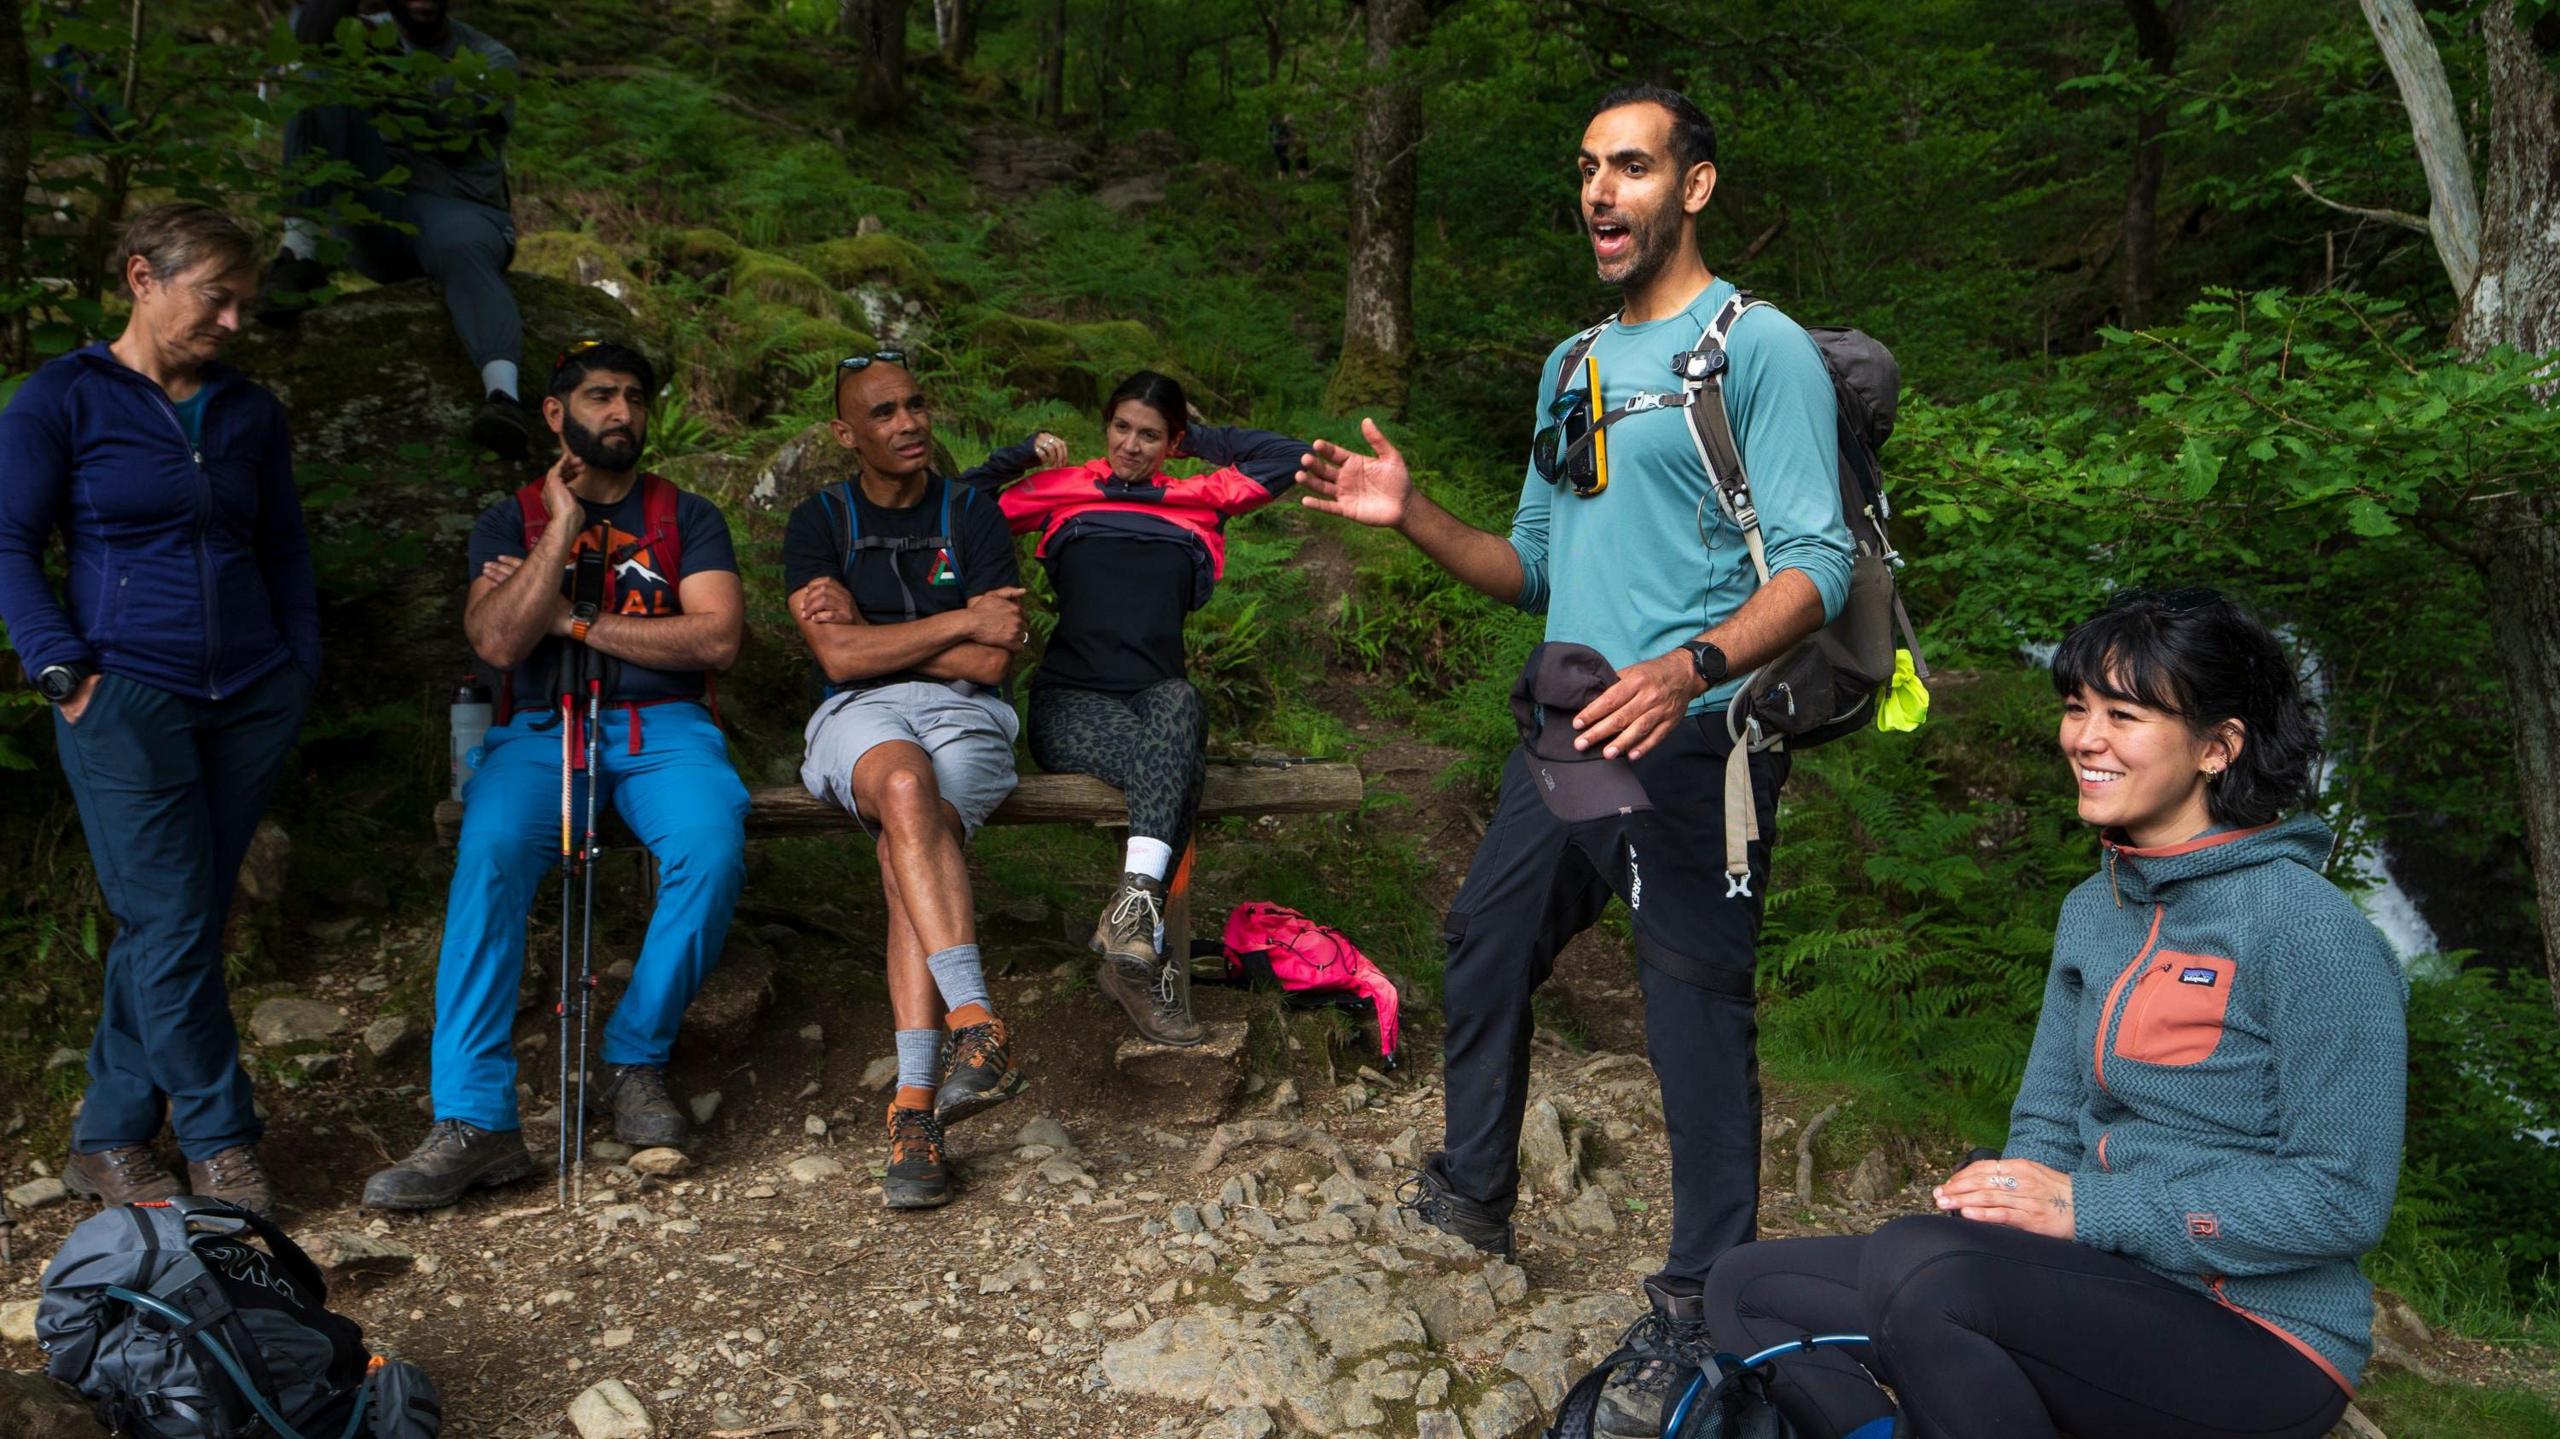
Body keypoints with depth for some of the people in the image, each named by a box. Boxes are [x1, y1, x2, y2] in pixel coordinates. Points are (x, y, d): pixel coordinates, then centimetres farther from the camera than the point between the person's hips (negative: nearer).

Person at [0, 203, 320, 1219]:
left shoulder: (249, 412, 13)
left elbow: (285, 549, 19)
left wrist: (301, 668, 9)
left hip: (250, 701, 4)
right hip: (128, 697, -4)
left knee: (176, 925, 6)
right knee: (171, 926, -6)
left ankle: (109, 1140, 17)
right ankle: (221, 1145, 5)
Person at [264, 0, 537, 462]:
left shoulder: (490, 60, 9)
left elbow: (453, 137, -10)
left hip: (459, 210, -2)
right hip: (369, 217, 2)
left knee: (464, 250, -39)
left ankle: (503, 397, -67)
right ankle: (302, 255, -26)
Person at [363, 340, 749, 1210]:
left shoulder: (687, 516, 15)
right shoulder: (512, 521, 16)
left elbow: (718, 638, -2)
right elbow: (498, 642, -3)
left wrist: (575, 621, -4)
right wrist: (564, 526, -4)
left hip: (663, 727, 0)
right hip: (543, 730, 0)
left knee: (712, 848, -33)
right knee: (489, 852, -32)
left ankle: (635, 1061, -14)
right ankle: (475, 1119, -31)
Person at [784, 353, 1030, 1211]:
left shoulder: (973, 517, 10)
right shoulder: (819, 523, 10)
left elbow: (991, 663, -1)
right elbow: (838, 658, -6)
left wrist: (871, 634, -2)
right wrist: (961, 621, -7)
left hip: (964, 718, 0)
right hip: (860, 718, 0)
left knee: (909, 845, -32)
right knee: (905, 786, -38)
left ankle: (914, 1106, -39)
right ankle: (977, 1025, -48)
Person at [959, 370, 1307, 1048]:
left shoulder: (1198, 500, 21)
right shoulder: (1060, 490, 18)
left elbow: (1289, 457, 18)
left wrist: (1198, 437, 22)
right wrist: (1025, 453, 12)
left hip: (1159, 696, 1)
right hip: (1072, 702, -1)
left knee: (1180, 705, -41)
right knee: (1176, 770, -37)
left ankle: (1133, 905, -53)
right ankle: (1149, 947, -43)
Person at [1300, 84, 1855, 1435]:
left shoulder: (1762, 348, -7)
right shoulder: (1572, 365, 17)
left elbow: (1817, 565, -14)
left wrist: (1691, 667, -32)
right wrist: (1414, 516, 3)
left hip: (1690, 752, -8)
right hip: (1568, 735, 8)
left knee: (1697, 1023, -2)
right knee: (1484, 951, 18)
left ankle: (1697, 1312, 14)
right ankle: (1475, 1191, 39)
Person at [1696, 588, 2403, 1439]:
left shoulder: (2305, 928, -14)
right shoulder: (2092, 912, 10)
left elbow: (2344, 1199, -17)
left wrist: (2086, 1208, -20)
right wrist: (2008, 1195, -10)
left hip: (2263, 1348, -7)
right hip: (2105, 1294, 7)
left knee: (1917, 1267, -33)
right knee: (1748, 1291, -3)